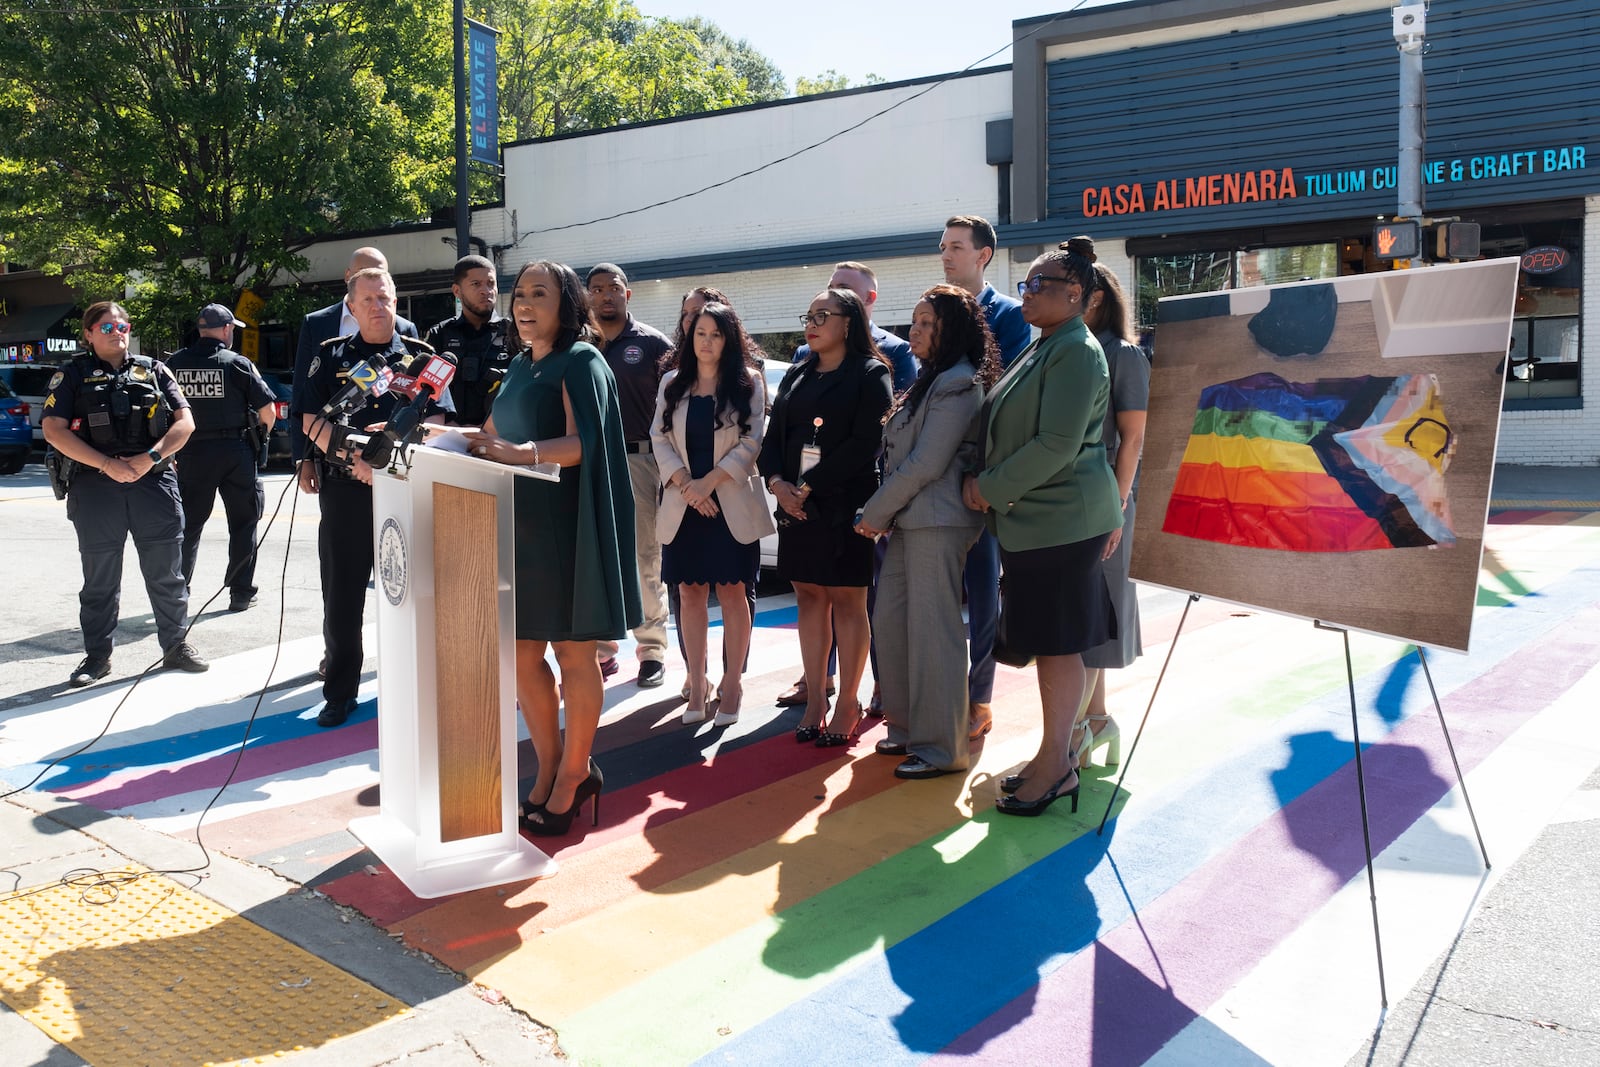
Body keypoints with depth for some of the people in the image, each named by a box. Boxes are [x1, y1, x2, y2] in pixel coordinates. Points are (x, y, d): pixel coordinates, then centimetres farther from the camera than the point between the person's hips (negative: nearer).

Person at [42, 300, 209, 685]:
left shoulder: (153, 371, 11)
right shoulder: (73, 375, 6)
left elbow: (185, 421, 4)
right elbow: (54, 430, -4)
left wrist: (150, 458, -11)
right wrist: (108, 465, -14)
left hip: (155, 483, 1)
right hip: (96, 488, -1)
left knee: (167, 571, 6)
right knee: (99, 578, 7)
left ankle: (176, 645, 18)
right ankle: (97, 655, 18)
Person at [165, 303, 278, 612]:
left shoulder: (174, 364, 2)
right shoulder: (237, 364, -7)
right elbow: (268, 410, -8)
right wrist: (261, 435, 12)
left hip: (192, 452, 3)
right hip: (235, 452, -2)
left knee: (188, 524, 14)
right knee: (243, 524, 8)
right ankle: (240, 592, 10)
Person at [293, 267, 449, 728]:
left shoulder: (419, 355, 8)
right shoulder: (332, 356, 9)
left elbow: (435, 418, 1)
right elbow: (312, 420, 2)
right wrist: (354, 459, -12)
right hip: (344, 486, 0)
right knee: (341, 593, 4)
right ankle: (339, 692, 15)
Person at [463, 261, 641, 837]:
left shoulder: (581, 361, -7)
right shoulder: (521, 364, 16)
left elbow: (582, 442, -19)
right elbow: (496, 433, 20)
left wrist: (522, 453, -34)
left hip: (564, 524, -8)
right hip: (519, 521, 8)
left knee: (572, 651, 1)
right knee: (523, 651, 8)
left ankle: (574, 773, 14)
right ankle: (550, 769, 21)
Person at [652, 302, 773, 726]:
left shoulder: (749, 383, 1)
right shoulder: (672, 384, 10)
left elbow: (752, 442, -5)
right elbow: (660, 438, 4)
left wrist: (709, 482, -13)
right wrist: (686, 485, -10)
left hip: (731, 504, -3)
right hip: (683, 504, 3)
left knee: (732, 593, -1)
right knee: (690, 593, 5)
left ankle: (732, 684, 7)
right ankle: (696, 686, 12)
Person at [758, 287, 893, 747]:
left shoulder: (870, 374, -3)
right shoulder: (796, 376, 16)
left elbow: (866, 443, -13)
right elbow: (774, 435, 11)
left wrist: (810, 486, -16)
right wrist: (777, 482, -9)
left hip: (844, 502, -5)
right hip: (795, 503, 6)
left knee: (847, 601, 0)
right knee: (809, 597, 7)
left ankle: (848, 704, 8)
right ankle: (814, 700, 14)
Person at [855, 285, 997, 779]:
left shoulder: (958, 384, -12)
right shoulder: (930, 381, 20)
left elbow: (927, 463, -17)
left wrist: (875, 514, -10)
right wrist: (882, 513, 7)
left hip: (937, 523, -10)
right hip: (908, 520, 10)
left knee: (933, 633, -5)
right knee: (889, 623, 13)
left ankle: (941, 748, 4)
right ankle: (908, 725, 25)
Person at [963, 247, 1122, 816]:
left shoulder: (1076, 352, -14)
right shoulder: (1041, 350, 16)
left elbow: (1057, 445, -21)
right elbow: (1011, 430, 21)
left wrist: (990, 487, -14)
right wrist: (984, 481, 5)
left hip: (1061, 518, -9)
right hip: (1030, 519, 9)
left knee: (1057, 642, -2)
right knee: (1047, 639, 14)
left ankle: (1056, 766, 8)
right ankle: (1057, 751, 24)